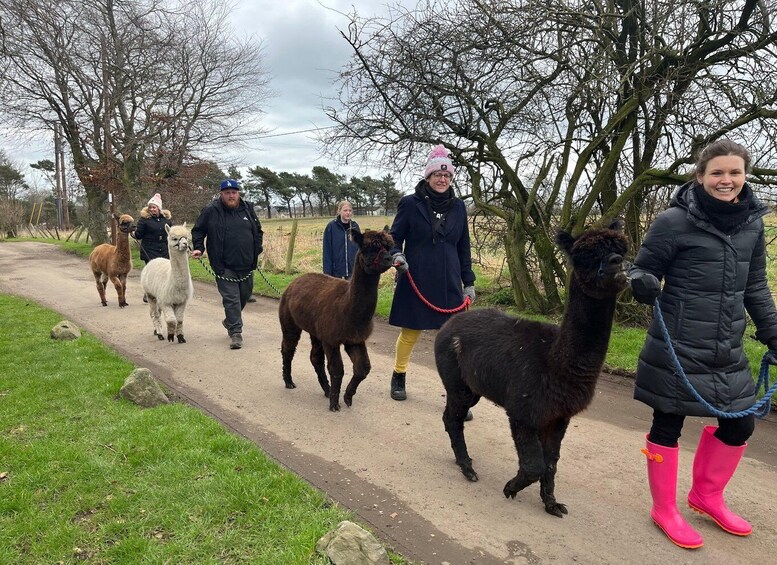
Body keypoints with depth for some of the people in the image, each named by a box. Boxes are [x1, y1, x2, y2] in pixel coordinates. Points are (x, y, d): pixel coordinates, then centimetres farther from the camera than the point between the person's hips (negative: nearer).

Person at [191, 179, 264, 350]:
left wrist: (257, 250, 9)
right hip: (225, 267, -5)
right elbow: (198, 231, 6)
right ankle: (235, 333, 0)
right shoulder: (211, 211, -4)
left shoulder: (248, 209, 8)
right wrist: (198, 248, -7)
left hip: (246, 265, 5)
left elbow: (258, 231, 19)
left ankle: (230, 321, 39)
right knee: (231, 299, -7)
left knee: (244, 295, 16)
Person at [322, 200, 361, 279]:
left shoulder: (355, 226, 4)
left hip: (353, 270, 3)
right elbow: (327, 251, -6)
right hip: (336, 271, -3)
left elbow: (360, 248, 8)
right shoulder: (331, 227, -6)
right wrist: (327, 272, -9)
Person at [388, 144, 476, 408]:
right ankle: (398, 378, 34)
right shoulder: (410, 204, -2)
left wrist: (469, 282, 11)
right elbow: (394, 237, 4)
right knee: (410, 332, 11)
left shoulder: (458, 207, 8)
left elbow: (464, 248, 13)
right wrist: (396, 255, -18)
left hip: (448, 282, 3)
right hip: (415, 281, -2)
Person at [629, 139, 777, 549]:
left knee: (740, 425, 15)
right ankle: (665, 509, 28)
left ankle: (706, 495, 39)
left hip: (728, 351, 6)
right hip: (677, 350, -6)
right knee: (668, 425, 6)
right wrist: (642, 285, -29)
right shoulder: (674, 221, -13)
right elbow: (643, 270, -7)